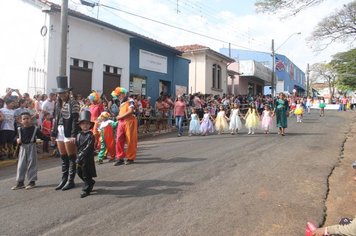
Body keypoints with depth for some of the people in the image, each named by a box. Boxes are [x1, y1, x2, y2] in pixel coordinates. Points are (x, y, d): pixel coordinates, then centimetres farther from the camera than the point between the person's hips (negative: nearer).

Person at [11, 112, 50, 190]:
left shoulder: (35, 129, -3)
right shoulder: (20, 129, 5)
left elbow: (42, 136, -3)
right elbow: (17, 137, 13)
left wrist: (50, 138, -15)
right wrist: (17, 140, -9)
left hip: (31, 147, -3)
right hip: (23, 148, 3)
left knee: (32, 164, 2)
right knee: (21, 165, 6)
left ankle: (32, 181, 11)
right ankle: (20, 182, 15)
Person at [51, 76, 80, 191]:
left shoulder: (73, 103, -7)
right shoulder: (58, 103, 14)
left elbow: (75, 120, -13)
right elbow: (55, 119, 17)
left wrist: (74, 135, -18)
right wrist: (53, 133, 14)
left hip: (68, 132, -7)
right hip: (59, 132, 7)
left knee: (71, 157, 1)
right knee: (63, 157, 12)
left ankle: (71, 180, 9)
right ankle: (64, 179, 21)